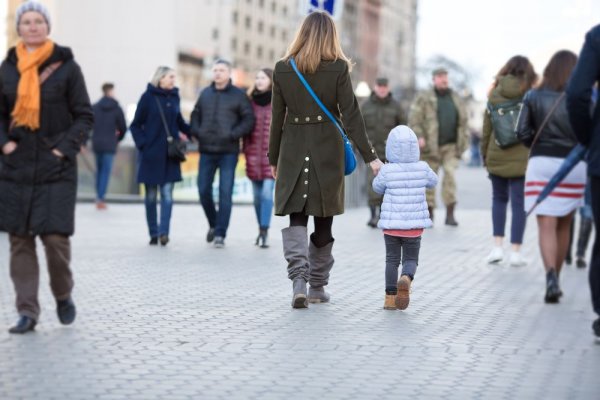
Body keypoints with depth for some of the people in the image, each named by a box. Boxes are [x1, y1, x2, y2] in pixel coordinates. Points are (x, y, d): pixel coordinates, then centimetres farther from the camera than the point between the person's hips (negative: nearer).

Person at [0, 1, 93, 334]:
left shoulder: (66, 67, -1)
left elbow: (85, 116, 1)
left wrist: (65, 148, -10)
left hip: (56, 169, -3)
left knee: (56, 238, -9)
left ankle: (63, 295, 19)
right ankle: (27, 312, 7)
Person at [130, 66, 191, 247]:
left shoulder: (174, 97, 7)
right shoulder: (148, 97, -2)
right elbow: (136, 125, 1)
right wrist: (142, 144, -10)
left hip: (170, 154, 2)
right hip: (151, 154, -2)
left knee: (167, 194, -6)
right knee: (151, 195, 5)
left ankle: (164, 232, -11)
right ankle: (153, 234, 12)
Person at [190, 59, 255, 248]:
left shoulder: (238, 95, 0)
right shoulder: (205, 94, 11)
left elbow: (248, 119, -3)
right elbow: (195, 115, 20)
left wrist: (233, 135, -15)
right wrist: (196, 132, 2)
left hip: (228, 152, -4)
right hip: (206, 151, 4)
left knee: (225, 193, -5)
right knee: (203, 190, 5)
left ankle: (220, 233, 0)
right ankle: (214, 224, 28)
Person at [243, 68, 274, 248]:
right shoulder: (251, 101, 7)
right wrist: (246, 151, 8)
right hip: (254, 155, 3)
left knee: (267, 193, -13)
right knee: (257, 195, 9)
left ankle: (264, 234, -13)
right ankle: (261, 229, 24)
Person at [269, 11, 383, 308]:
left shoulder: (283, 69, 0)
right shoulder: (338, 68, -6)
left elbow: (277, 117, 3)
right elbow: (350, 114, -8)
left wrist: (273, 158, 12)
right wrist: (369, 156, -5)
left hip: (293, 150, 1)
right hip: (327, 149, -1)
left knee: (296, 217, 4)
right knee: (323, 219, 11)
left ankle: (299, 279, -18)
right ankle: (317, 286, 18)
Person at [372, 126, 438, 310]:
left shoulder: (387, 170, -12)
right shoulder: (422, 168, -6)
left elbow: (377, 187, 7)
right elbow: (433, 181, 15)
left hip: (391, 223, -1)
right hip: (414, 224, 1)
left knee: (392, 259, 11)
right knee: (411, 258, 11)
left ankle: (390, 297, 8)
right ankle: (406, 278, -20)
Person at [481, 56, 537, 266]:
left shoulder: (495, 94, 1)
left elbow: (486, 129, 4)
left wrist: (485, 155, 13)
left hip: (497, 156, 2)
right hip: (522, 157, -2)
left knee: (499, 199, 18)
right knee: (519, 203, 5)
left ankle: (497, 246, 9)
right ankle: (515, 252, 5)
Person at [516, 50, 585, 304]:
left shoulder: (534, 97, 2)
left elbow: (522, 132, -2)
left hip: (541, 163, 0)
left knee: (546, 226, -4)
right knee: (563, 225, 16)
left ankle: (551, 276, -27)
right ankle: (555, 280, 25)